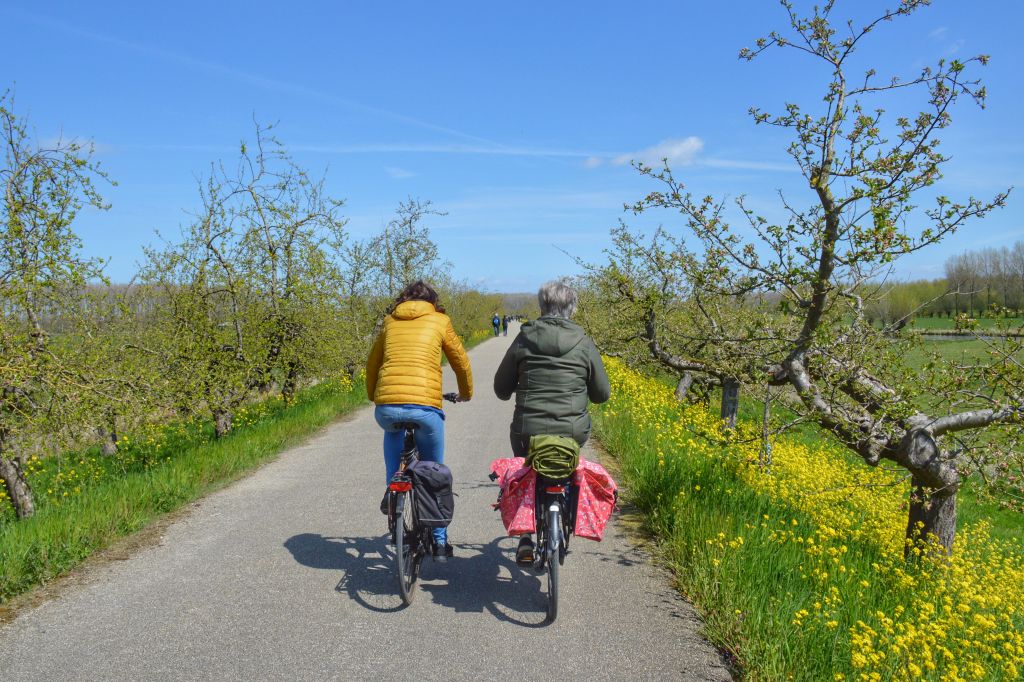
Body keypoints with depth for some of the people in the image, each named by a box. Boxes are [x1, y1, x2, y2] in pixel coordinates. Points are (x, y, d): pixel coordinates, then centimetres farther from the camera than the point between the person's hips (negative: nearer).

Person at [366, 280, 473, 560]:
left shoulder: (390, 321, 21)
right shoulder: (439, 320, 14)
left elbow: (372, 364, 27)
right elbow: (461, 361, 19)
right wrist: (466, 393, 37)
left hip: (386, 406, 1)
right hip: (425, 407, -1)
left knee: (393, 431, 37)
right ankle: (440, 542, 23)